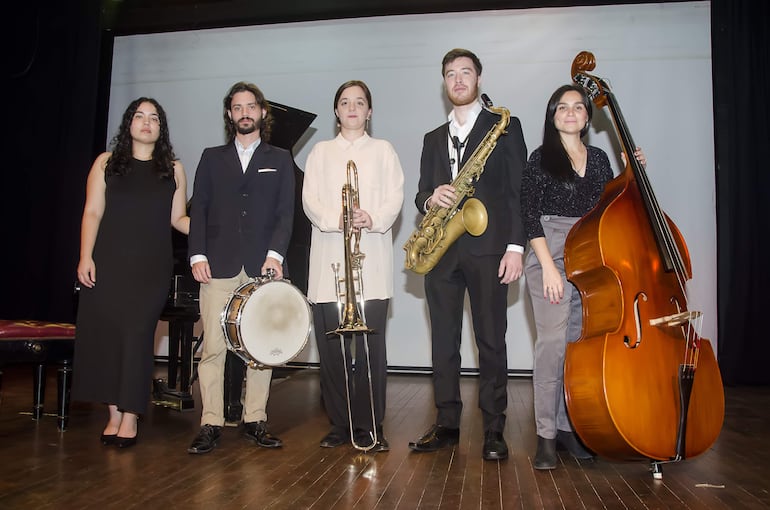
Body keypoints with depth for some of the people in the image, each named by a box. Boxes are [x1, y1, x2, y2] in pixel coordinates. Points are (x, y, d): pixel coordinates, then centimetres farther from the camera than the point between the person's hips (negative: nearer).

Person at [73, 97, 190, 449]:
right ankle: (114, 413, 10)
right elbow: (92, 213, 3)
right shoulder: (107, 163, 9)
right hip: (108, 264, 1)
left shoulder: (173, 169, 9)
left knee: (137, 336, -6)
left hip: (151, 268, -1)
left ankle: (130, 417, 2)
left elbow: (178, 218, 8)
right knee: (104, 334, -1)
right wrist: (86, 257, -6)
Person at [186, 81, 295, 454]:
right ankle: (210, 424, 4)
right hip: (219, 267, 0)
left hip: (262, 267, 0)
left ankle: (255, 420, 13)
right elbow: (199, 209, 9)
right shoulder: (212, 158, 16)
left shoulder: (280, 159, 15)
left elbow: (285, 212, 5)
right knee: (213, 347, -4)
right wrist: (197, 255, -4)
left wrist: (275, 253, -10)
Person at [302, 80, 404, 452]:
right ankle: (340, 424, 13)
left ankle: (369, 427, 4)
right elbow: (309, 200, 5)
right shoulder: (320, 152, 18)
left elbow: (394, 198, 3)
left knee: (370, 347, -6)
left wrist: (372, 219, -17)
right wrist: (338, 220, -14)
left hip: (372, 262, -1)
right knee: (331, 347, 1)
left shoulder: (383, 150, 16)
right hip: (328, 261, 2)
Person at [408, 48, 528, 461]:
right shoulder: (433, 139, 21)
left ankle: (493, 429, 9)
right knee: (443, 341, 6)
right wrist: (430, 199, -7)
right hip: (442, 251, 4)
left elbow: (518, 190, 0)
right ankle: (447, 424, 15)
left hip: (487, 248, -4)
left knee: (491, 341, -1)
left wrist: (515, 245, -9)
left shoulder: (504, 127, 7)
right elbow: (421, 194, 18)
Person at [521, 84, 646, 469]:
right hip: (551, 257, -4)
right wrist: (548, 265, -14)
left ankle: (569, 426, 15)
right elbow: (531, 215, -5)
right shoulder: (541, 158, 3)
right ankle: (546, 434, -4)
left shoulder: (599, 159, 17)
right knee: (553, 341, -11)